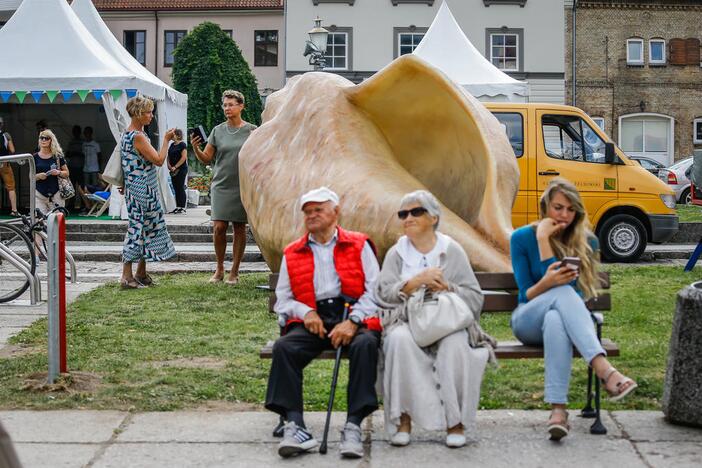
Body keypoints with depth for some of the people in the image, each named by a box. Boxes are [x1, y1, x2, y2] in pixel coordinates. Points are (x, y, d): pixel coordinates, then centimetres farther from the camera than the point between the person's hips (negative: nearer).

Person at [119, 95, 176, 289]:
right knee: (138, 228, -7)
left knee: (145, 228, 13)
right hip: (143, 190, -10)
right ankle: (127, 276, -5)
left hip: (136, 188, 10)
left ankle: (141, 273, 19)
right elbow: (158, 160, -17)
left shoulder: (127, 134, 13)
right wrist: (166, 140, -8)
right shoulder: (138, 137, -18)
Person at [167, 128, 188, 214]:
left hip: (181, 169, -8)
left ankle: (183, 207, -3)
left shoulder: (182, 145, -9)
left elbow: (184, 157, -16)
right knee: (176, 188, 8)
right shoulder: (172, 145, 14)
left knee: (180, 188, -6)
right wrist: (169, 165, 2)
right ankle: (178, 207, 13)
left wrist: (175, 167, -18)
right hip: (173, 170, 8)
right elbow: (169, 156, 21)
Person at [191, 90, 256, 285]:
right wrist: (195, 148, -10)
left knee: (239, 228, 3)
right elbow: (207, 159, 6)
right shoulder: (218, 130, 7)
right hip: (221, 185, 1)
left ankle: (234, 271, 11)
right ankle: (219, 269, 11)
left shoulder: (251, 130, 1)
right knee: (219, 227, -6)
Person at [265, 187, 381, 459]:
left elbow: (374, 291, 3)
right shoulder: (292, 254, 20)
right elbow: (282, 300, 16)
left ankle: (353, 427, -34)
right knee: (283, 347, -29)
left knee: (365, 344, -35)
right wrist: (305, 312, -6)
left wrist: (353, 322, -13)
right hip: (312, 321, 2)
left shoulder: (359, 245, 13)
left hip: (354, 317, -2)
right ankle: (295, 427, -33)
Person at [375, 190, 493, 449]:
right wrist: (418, 280, -13)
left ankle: (455, 420, -24)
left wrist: (446, 288, -12)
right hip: (406, 322, 1)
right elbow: (383, 294, -3)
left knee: (455, 344, -34)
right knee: (399, 340, -34)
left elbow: (476, 299, 6)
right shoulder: (396, 253, 13)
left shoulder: (452, 251, 10)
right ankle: (403, 418, -27)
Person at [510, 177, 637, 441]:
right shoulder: (522, 238, 0)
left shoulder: (585, 242, 1)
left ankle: (558, 409, -54)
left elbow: (570, 284, -12)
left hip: (562, 316, 1)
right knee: (563, 291, -37)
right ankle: (605, 372, -55)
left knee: (555, 320, -40)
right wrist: (546, 283, -27)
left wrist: (544, 240, -14)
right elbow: (526, 295, -4)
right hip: (528, 322, -1)